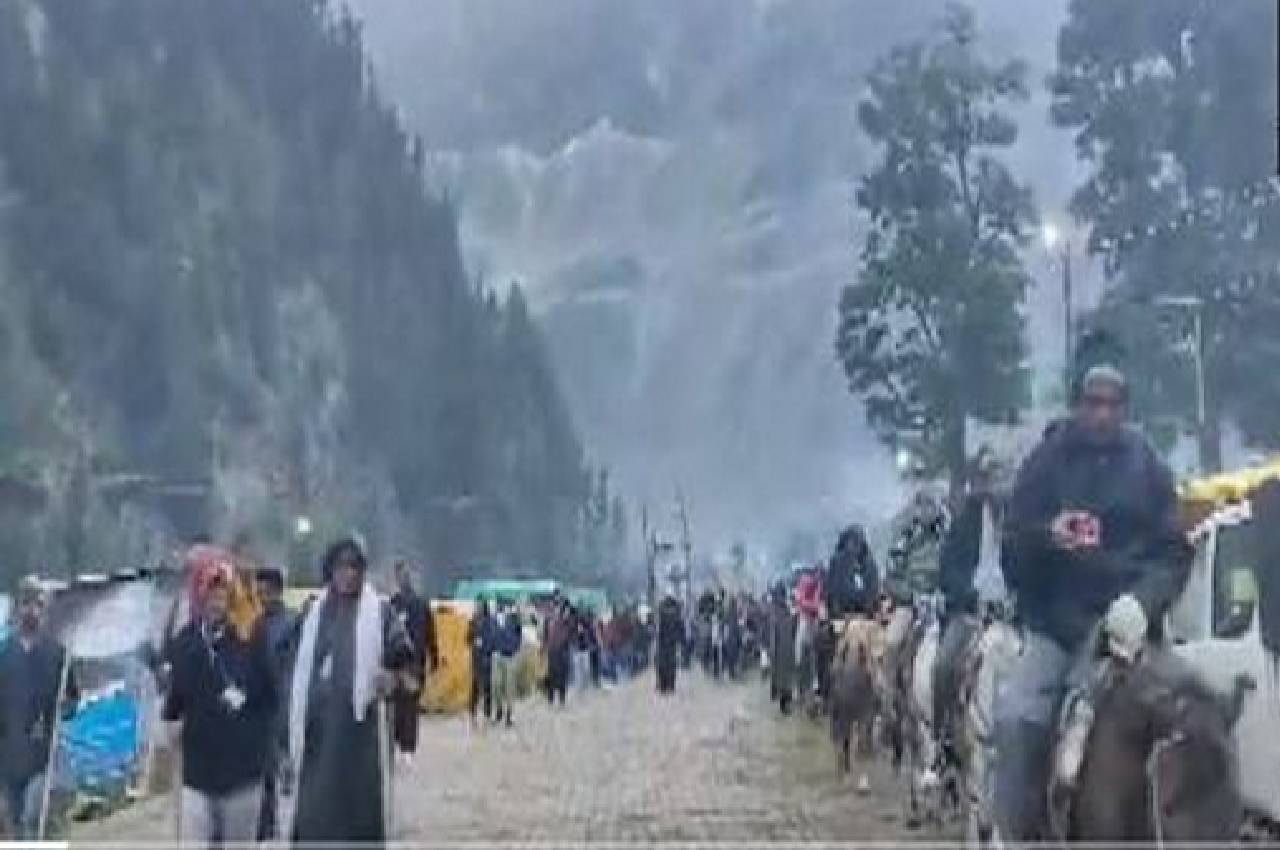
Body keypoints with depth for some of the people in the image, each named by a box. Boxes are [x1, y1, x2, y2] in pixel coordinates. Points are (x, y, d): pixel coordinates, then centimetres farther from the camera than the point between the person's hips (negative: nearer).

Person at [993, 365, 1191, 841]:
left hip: (1117, 618, -1)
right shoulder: (1047, 461, 6)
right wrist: (1046, 534, -19)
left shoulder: (1147, 467, 6)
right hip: (1054, 620, 1)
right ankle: (1016, 832, -3)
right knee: (1015, 716, -15)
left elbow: (1173, 553, 3)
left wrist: (1142, 602, -16)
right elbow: (1013, 542, 4)